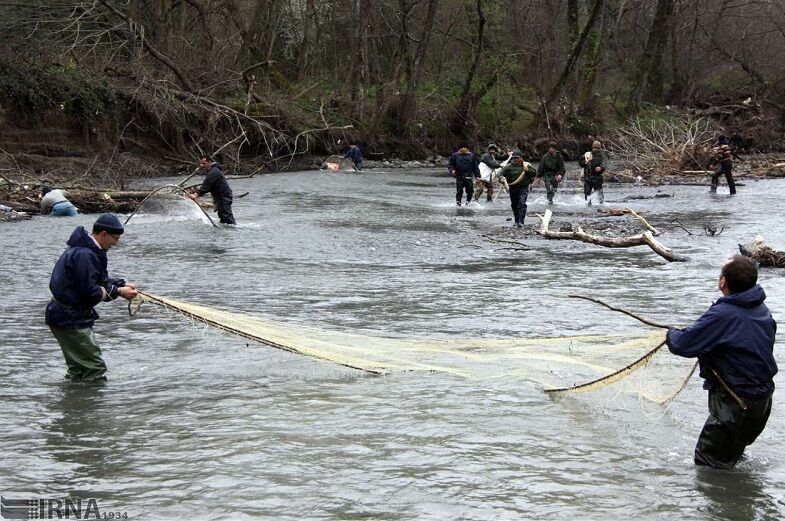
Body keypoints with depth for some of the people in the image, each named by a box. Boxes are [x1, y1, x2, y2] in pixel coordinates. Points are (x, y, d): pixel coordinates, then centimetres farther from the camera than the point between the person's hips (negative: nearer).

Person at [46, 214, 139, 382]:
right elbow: (90, 292, -25)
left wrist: (122, 284, 3)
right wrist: (118, 292, -15)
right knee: (95, 367, -11)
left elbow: (100, 279, 18)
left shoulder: (87, 249, 11)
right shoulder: (84, 255, -24)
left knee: (79, 368, 19)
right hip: (70, 320, -11)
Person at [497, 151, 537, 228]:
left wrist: (527, 170, -13)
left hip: (523, 188, -2)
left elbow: (534, 173, 4)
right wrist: (503, 179, -29)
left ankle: (521, 222, -18)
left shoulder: (526, 165, 1)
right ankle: (516, 221, 28)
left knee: (522, 204, -16)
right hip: (512, 189, 2)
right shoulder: (509, 167, -1)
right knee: (514, 205, 11)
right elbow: (501, 174, -7)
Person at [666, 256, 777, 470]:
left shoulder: (722, 315, -25)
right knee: (732, 452, 28)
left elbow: (681, 345, -21)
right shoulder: (761, 310, 2)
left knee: (707, 464, 1)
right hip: (762, 400, 9)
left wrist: (672, 333, 1)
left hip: (735, 406, -9)